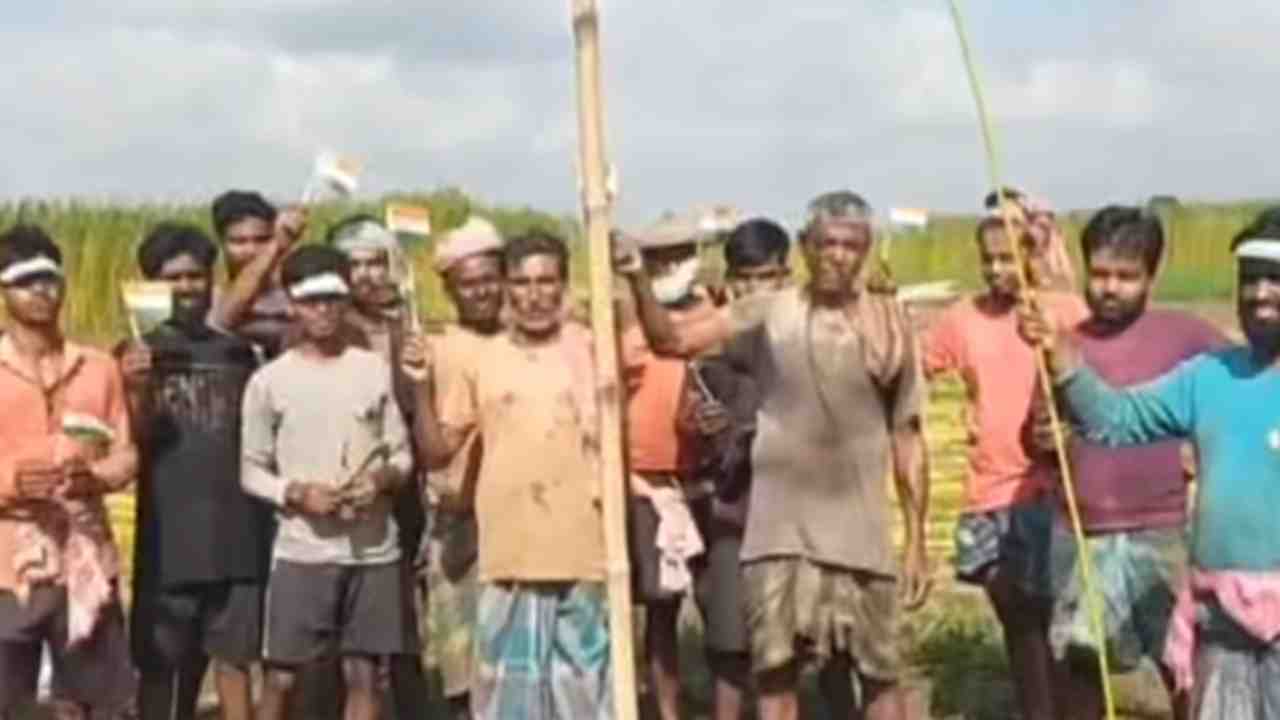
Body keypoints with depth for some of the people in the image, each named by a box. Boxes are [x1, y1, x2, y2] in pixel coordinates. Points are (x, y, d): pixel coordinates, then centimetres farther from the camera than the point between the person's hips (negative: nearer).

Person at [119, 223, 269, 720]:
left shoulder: (238, 352, 11)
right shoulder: (140, 353, 0)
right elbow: (136, 440, -10)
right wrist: (138, 391, -29)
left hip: (236, 534, 3)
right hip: (168, 536, -3)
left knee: (233, 660, 6)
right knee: (159, 665, 6)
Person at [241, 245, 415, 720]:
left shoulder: (375, 370, 6)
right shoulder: (270, 379, 0)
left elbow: (402, 455, 9)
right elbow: (251, 471, 2)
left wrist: (382, 479, -12)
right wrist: (298, 494, -15)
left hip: (373, 551, 2)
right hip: (301, 551, -2)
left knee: (363, 674, 5)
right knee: (281, 677, 1)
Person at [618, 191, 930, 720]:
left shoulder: (889, 325, 1)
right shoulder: (767, 313, -1)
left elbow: (906, 438, 4)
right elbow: (672, 341, -9)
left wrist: (916, 541, 3)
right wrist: (638, 280, -26)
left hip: (859, 532, 0)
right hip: (777, 529, 0)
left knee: (879, 674, 8)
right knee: (776, 673, 5)